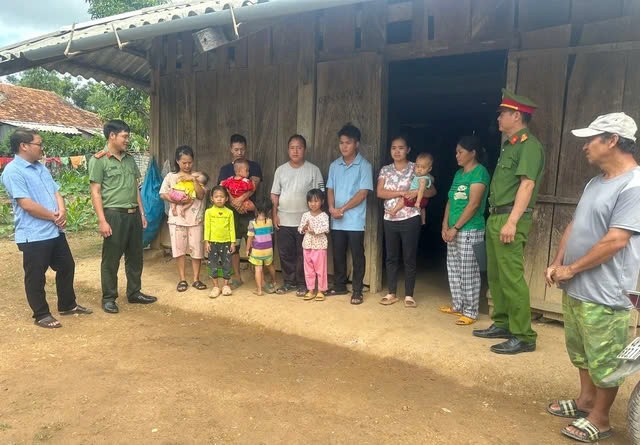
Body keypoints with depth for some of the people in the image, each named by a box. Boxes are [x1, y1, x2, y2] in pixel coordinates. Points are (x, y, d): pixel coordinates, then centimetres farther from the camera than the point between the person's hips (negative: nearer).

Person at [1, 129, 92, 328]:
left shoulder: (41, 167, 13)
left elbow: (56, 191, 13)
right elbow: (27, 204, -22)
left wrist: (62, 211, -8)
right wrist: (54, 216, -11)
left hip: (55, 231, 9)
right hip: (34, 235, -9)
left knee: (67, 267, 17)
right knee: (36, 277, 5)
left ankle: (68, 305, 33)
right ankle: (41, 315, 19)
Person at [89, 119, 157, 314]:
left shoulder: (129, 159, 13)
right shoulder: (99, 160, -6)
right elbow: (95, 192, -9)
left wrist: (142, 213, 14)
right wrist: (102, 220, -15)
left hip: (133, 214, 6)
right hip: (114, 214, -6)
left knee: (135, 256, 13)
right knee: (111, 259, 3)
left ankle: (134, 293, 26)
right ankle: (108, 298, 15)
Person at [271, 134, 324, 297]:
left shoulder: (313, 170, -2)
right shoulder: (280, 170, 6)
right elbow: (274, 194, 9)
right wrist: (275, 214, 2)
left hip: (305, 221, -3)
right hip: (284, 220, 3)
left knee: (303, 254, 4)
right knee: (285, 253, 9)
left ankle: (302, 283, 18)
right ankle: (289, 281, 23)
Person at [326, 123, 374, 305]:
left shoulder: (364, 166, -5)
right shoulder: (334, 165, 10)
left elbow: (363, 193, -11)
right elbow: (330, 189, 10)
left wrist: (343, 209, -14)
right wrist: (332, 208, -8)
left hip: (355, 220, -5)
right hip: (336, 221, 5)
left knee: (357, 256, 3)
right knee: (338, 255, 12)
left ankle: (357, 291, 12)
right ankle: (339, 286, 26)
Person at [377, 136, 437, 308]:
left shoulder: (416, 169, -1)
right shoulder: (385, 170, 7)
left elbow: (432, 191, -1)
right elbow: (380, 192, -6)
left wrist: (416, 193, -20)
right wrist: (401, 193, -16)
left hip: (410, 219, -3)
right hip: (390, 220, 3)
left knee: (409, 258, 3)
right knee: (391, 257, 9)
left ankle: (409, 295, 14)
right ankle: (391, 293, 20)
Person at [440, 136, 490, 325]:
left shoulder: (479, 172, -11)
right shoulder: (459, 173, 15)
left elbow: (473, 204, -17)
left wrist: (455, 228, -16)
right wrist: (445, 226, 4)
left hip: (470, 231, -8)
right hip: (454, 231, 9)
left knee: (468, 272, -2)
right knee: (453, 269, 14)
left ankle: (470, 312, 7)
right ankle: (457, 305, 27)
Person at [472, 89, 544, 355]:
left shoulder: (529, 145, -9)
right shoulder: (509, 145, 19)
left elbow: (527, 184, -19)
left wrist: (512, 222, -25)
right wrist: (496, 219, 17)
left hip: (510, 218, -10)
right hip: (495, 217, 10)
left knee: (512, 278, -8)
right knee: (495, 276, 14)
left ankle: (523, 336, 1)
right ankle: (502, 324, 25)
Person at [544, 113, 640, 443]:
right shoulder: (595, 182, 11)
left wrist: (570, 269, -14)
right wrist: (557, 263, 3)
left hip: (604, 293, -9)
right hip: (575, 288, 9)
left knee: (604, 360, 7)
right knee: (582, 352, 23)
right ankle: (586, 400, 41)